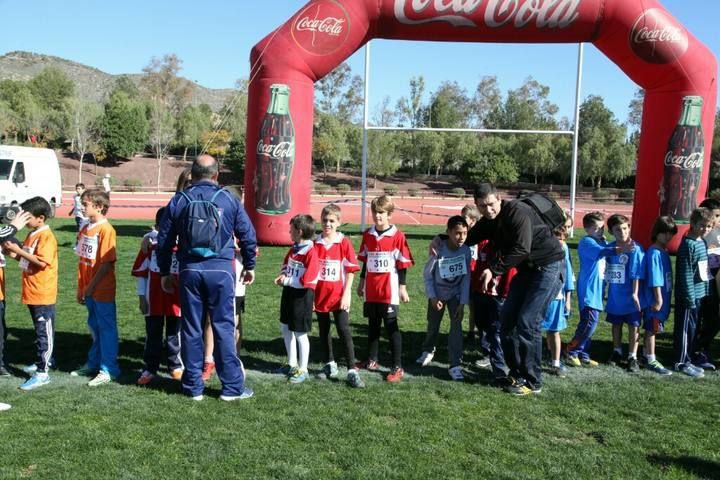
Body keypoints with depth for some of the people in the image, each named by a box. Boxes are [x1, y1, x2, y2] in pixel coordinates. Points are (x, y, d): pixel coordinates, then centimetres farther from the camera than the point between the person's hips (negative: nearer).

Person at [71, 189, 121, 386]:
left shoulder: (106, 230, -15)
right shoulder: (85, 229, 9)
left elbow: (107, 263, -18)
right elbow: (82, 260, 12)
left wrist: (91, 287, -15)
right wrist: (81, 289, 11)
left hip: (102, 290, -8)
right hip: (89, 290, 8)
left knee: (106, 328, 1)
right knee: (95, 327, 18)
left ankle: (108, 370, 9)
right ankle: (93, 364, 31)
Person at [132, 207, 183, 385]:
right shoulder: (149, 240, -4)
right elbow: (140, 271, 2)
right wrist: (141, 296, 1)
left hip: (176, 298, -1)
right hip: (153, 298, 1)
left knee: (174, 333, 12)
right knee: (152, 334, 10)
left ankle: (175, 366, 25)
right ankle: (150, 369, 20)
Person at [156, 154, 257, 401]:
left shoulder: (179, 200, 6)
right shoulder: (229, 199, 2)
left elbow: (164, 240, 9)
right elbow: (248, 235, 5)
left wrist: (165, 272, 19)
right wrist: (249, 266, 18)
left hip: (189, 271, 2)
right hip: (221, 270, -1)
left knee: (191, 329, 9)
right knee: (224, 328, 4)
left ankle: (194, 386, 17)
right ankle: (232, 386, 9)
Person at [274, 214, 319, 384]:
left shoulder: (311, 253, -21)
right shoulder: (293, 248, 6)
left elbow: (306, 281, -24)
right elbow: (285, 265, 21)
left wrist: (286, 281, -14)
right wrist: (283, 274, -1)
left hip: (302, 296, -9)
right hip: (289, 293, 9)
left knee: (300, 333, 1)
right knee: (285, 328, 18)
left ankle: (303, 370, 16)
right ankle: (293, 364, 34)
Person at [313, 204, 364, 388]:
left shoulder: (344, 243, -5)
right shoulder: (315, 244, 1)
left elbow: (350, 270, -4)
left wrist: (346, 295, -10)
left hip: (339, 296, -3)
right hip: (320, 295, 3)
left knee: (344, 331, -6)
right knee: (324, 331, 14)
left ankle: (352, 370, -3)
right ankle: (329, 363, 31)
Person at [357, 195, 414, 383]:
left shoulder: (398, 236, -9)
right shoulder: (367, 235, 6)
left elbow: (402, 264, -6)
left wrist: (402, 287, -7)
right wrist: (362, 282, 17)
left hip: (389, 290, -5)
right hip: (371, 290, 5)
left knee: (391, 327, -2)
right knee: (373, 325, 16)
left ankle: (397, 368, 3)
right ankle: (372, 361, 29)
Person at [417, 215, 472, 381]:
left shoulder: (466, 251, -21)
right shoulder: (439, 251, -26)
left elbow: (466, 277, -12)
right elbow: (427, 275, -13)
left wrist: (463, 301, -14)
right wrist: (432, 297, -15)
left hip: (456, 294, 0)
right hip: (437, 293, 0)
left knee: (456, 325, -12)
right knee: (433, 325, 15)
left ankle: (455, 365, -7)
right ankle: (428, 350, 44)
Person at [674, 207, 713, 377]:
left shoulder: (702, 242, 10)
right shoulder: (688, 244, -16)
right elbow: (686, 274, -19)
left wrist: (705, 292, 14)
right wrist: (690, 298, -19)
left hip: (700, 294, 9)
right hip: (689, 295, -9)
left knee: (692, 328, 15)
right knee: (685, 328, 0)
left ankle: (686, 359, 24)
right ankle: (682, 362, 9)